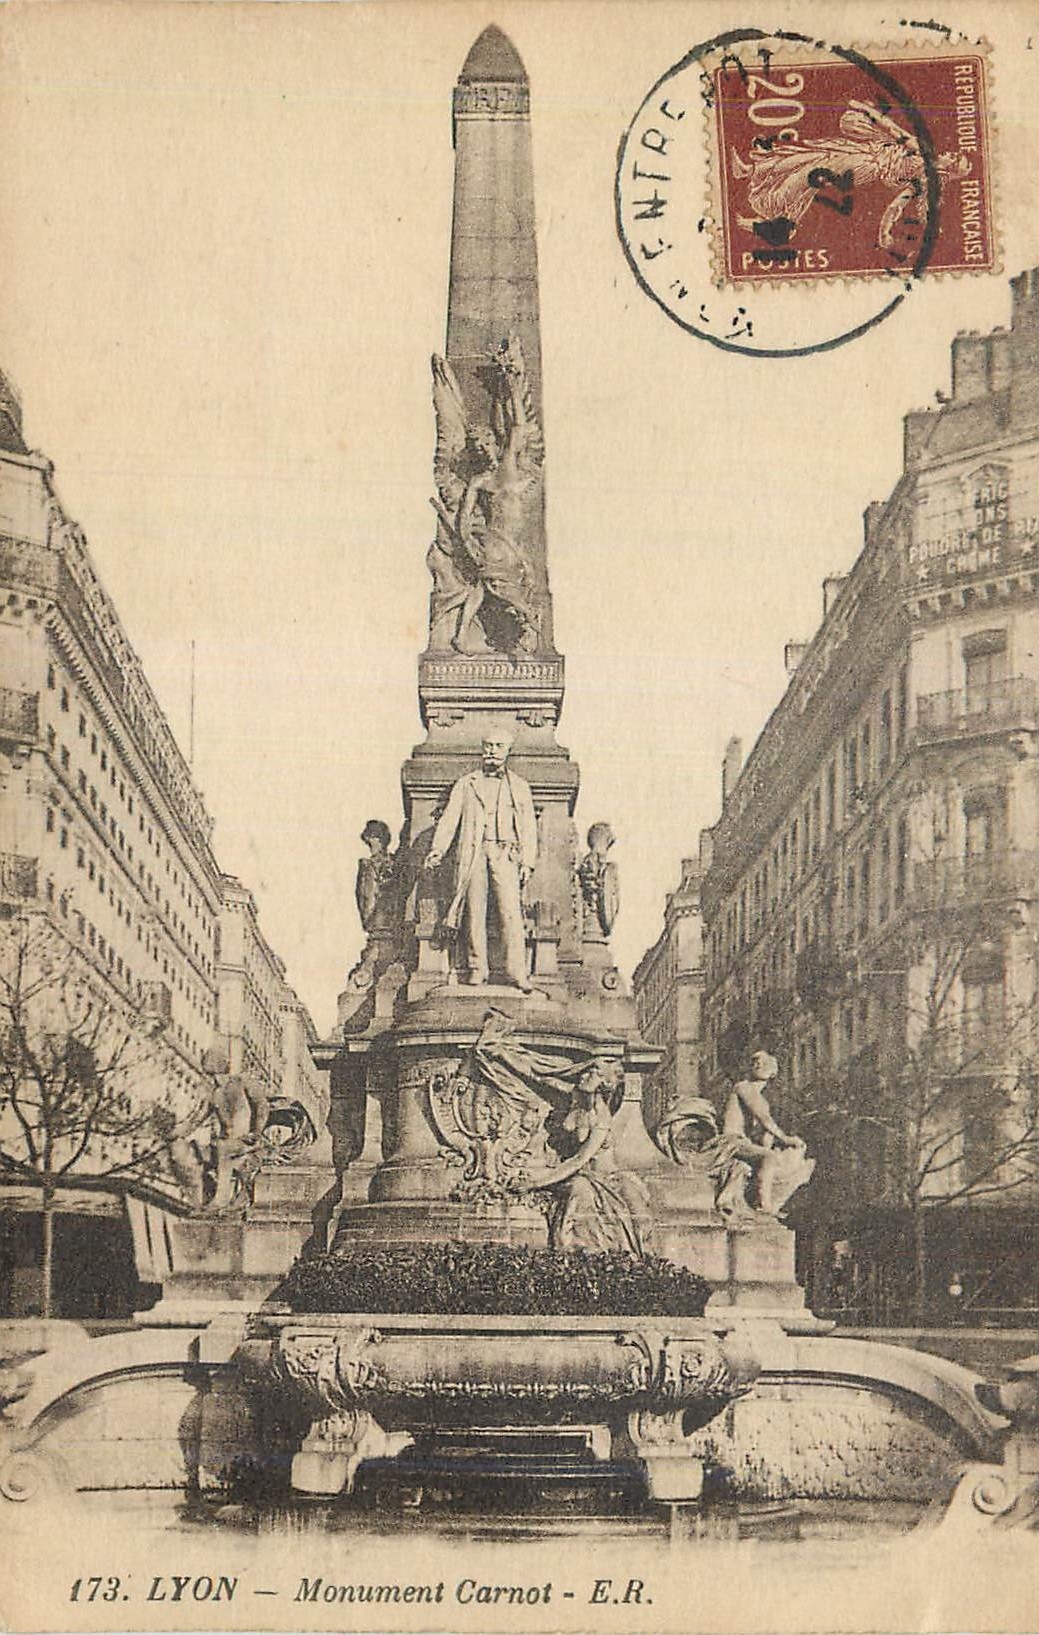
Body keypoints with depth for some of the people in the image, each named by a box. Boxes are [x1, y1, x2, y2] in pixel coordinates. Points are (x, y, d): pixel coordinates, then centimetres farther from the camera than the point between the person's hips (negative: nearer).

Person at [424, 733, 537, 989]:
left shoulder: (519, 787, 16)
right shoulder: (466, 783, 16)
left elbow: (528, 827, 12)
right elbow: (450, 817, 9)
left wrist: (527, 863, 2)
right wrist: (437, 849, -5)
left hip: (505, 854, -1)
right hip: (473, 853, 1)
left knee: (511, 912, -12)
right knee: (474, 913, -2)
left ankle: (516, 972, -14)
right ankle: (477, 968, 4)